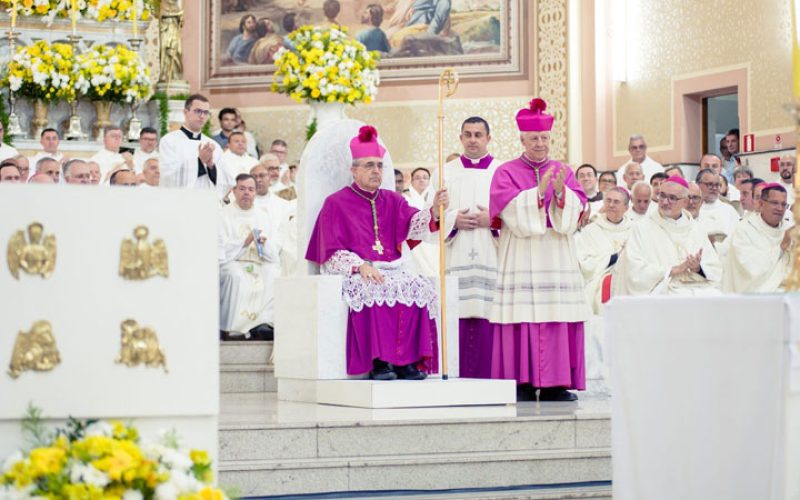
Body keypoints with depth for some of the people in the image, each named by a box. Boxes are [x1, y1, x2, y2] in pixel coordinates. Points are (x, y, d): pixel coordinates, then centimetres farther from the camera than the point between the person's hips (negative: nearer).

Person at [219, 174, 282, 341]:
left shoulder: (263, 217, 19)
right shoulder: (223, 216, 7)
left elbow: (275, 251, 11)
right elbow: (220, 251, -5)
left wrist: (265, 243, -11)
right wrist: (245, 242, -15)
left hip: (259, 264, 3)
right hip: (232, 263, -3)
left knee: (273, 272, -28)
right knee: (236, 275, -35)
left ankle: (264, 323, -32)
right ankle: (232, 328, -33)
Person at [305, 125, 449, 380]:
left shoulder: (392, 201, 17)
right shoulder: (336, 203, 5)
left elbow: (414, 225, -4)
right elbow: (332, 253, -4)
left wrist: (434, 210, -25)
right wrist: (360, 266, -21)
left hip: (391, 269, 4)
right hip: (352, 272, -4)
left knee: (420, 289, -26)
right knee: (374, 290, -36)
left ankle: (408, 360, -27)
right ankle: (378, 362, -35)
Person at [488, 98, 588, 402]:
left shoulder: (563, 172, 15)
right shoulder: (506, 173, 7)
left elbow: (576, 209, 3)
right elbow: (511, 209, -8)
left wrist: (561, 191, -16)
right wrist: (539, 191, -19)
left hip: (558, 259, 3)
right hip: (521, 259, -3)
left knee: (558, 320, -3)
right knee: (522, 318, -8)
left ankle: (554, 384, 0)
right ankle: (522, 383, -5)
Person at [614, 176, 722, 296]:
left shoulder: (697, 230, 18)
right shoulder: (641, 228, 6)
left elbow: (715, 270, 13)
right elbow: (636, 271, -6)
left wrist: (698, 268, -9)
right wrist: (674, 270, -8)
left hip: (699, 290, 4)